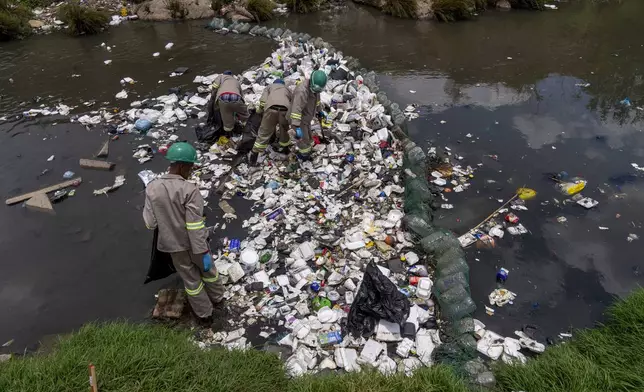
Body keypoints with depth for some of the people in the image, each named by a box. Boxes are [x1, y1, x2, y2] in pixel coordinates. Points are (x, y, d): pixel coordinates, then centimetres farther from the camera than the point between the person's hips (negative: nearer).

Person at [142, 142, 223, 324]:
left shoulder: (152, 188, -12)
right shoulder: (189, 190, -25)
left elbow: (150, 223, -6)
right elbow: (195, 227, -24)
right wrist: (204, 252, -17)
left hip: (173, 245, 3)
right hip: (193, 243, -3)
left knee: (190, 280, 19)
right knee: (207, 270, 25)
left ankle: (204, 314, 35)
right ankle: (217, 298, 49)